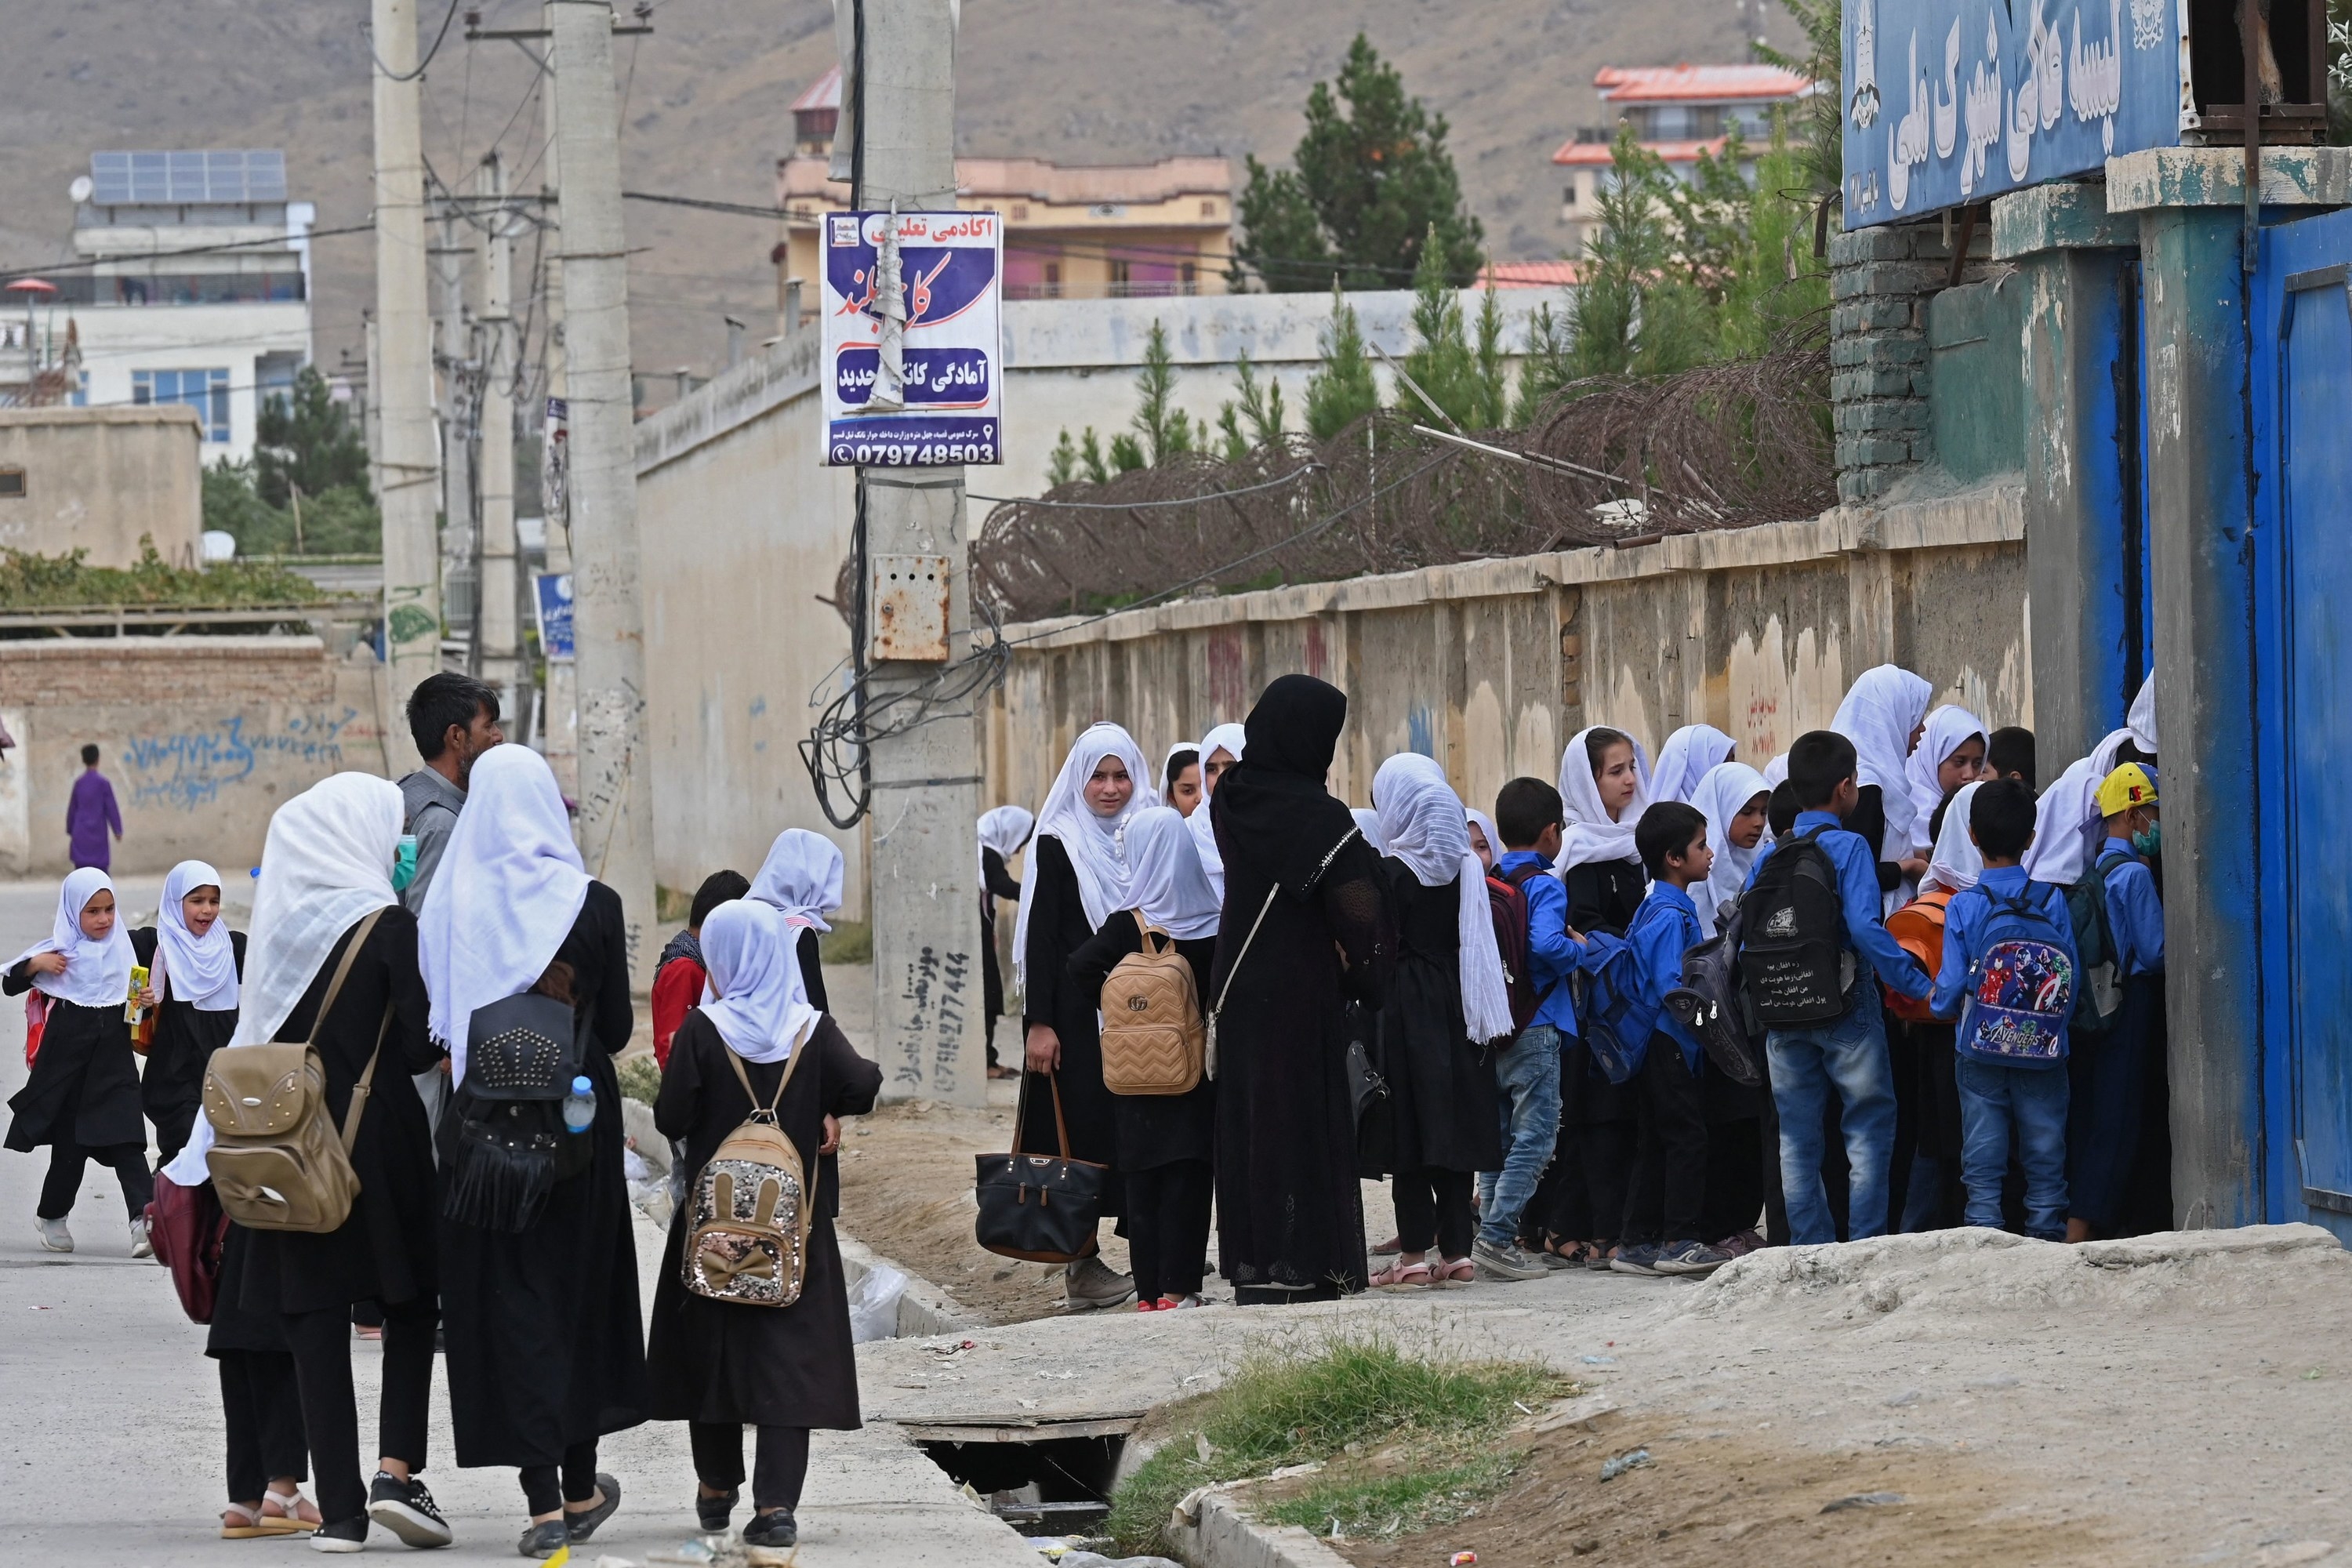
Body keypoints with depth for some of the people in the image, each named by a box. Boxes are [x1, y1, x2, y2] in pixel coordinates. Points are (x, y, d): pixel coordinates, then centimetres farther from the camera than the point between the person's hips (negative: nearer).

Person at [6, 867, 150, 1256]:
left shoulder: (123, 948, 8)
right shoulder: (58, 951, -1)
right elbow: (9, 984, 0)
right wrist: (36, 965, -17)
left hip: (114, 1060, 2)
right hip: (68, 1060, -2)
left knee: (125, 1139, -10)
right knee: (70, 1143, 6)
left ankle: (144, 1216, -20)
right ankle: (50, 1214, 26)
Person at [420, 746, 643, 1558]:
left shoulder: (449, 904, -5)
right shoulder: (591, 904, -7)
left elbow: (426, 1025, -2)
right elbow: (617, 1028, -1)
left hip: (479, 1124, 0)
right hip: (576, 1120, 0)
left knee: (507, 1301, 3)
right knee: (578, 1288, 15)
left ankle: (543, 1500, -5)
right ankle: (580, 1487, 24)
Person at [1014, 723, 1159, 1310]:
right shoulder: (1058, 846, -2)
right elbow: (1040, 937, -5)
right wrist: (1039, 1023, -12)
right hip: (1078, 1014, -4)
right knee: (1081, 1131, -4)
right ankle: (1081, 1265, 0)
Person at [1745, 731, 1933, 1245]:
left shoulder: (1768, 856, 6)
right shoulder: (1849, 847, -10)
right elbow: (1864, 927, -21)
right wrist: (1918, 984, -17)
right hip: (1847, 1010, -5)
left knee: (1797, 1138, 10)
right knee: (1870, 1128, 3)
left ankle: (1810, 1249, 10)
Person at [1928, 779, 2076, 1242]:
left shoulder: (1964, 907, -8)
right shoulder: (2053, 900, -4)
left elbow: (1951, 986, -8)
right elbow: (2071, 975, -3)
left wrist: (1937, 1004, 15)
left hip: (1982, 1052, -1)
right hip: (2044, 1049, 1)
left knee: (1983, 1168, 4)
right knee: (2046, 1161, 9)